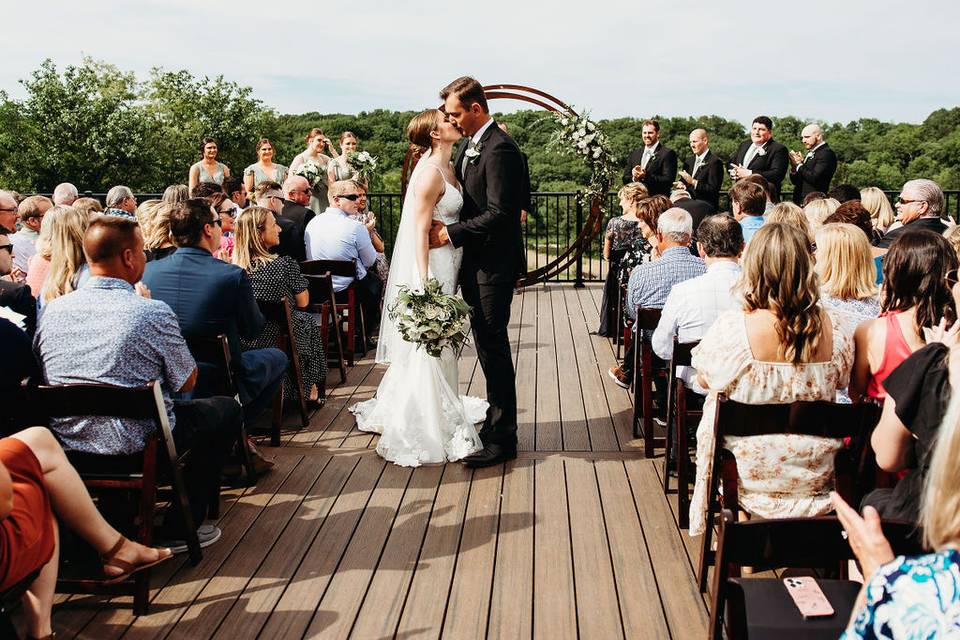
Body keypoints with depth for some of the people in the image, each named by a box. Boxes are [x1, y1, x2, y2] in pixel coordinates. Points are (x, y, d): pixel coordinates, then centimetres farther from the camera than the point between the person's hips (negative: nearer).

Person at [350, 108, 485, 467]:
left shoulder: (447, 169, 12)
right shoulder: (430, 172, -17)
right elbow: (420, 231, -20)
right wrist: (425, 283, -24)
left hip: (445, 268, 10)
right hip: (430, 267, -10)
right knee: (429, 348, -3)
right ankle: (424, 432, 7)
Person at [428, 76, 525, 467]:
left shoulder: (500, 150, -17)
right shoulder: (470, 144, 13)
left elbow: (498, 213, -22)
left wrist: (451, 234, -17)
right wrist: (446, 225, 3)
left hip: (495, 262, -9)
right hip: (477, 261, 10)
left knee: (493, 346, -5)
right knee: (487, 344, 16)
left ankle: (502, 439, 4)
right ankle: (496, 423, 28)